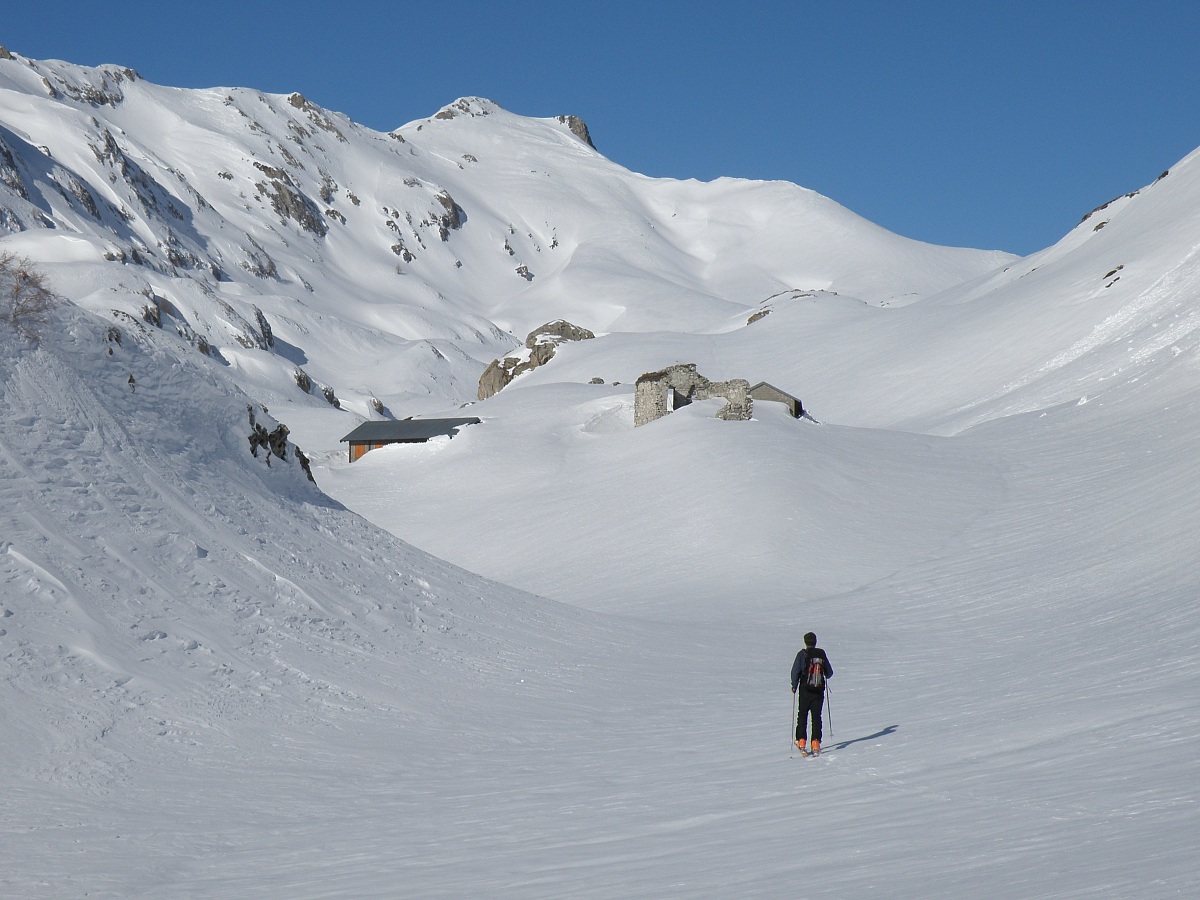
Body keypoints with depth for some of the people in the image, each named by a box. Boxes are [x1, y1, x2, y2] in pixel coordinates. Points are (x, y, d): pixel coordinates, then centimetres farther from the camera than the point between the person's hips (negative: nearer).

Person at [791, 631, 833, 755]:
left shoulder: (802, 654, -7)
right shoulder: (821, 654, 1)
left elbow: (795, 671, -12)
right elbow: (829, 672, 10)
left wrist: (794, 685, 4)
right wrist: (825, 677, 33)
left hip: (805, 690, -2)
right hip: (819, 690, 2)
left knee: (802, 715, 12)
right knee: (817, 716, 7)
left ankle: (801, 741, 4)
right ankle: (816, 743, -2)